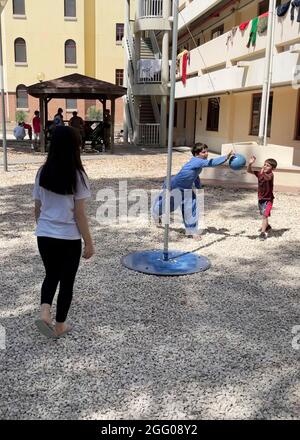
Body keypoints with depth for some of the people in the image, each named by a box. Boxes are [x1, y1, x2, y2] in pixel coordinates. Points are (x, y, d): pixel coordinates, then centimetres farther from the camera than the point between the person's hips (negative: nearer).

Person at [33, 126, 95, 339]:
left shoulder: (43, 173, 0)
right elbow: (80, 214, -13)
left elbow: (38, 208, 7)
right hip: (69, 238, -4)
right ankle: (60, 325, 23)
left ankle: (44, 313, 5)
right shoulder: (77, 175, -14)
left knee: (51, 275, 23)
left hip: (44, 235, 4)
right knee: (66, 281, 12)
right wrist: (89, 243, -4)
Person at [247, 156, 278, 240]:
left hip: (268, 199, -7)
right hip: (260, 198, 7)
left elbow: (267, 178, -44)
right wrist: (250, 164, -27)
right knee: (263, 215, 22)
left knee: (265, 215, -14)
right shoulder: (259, 173, -2)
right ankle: (267, 227, 45)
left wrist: (263, 173, -65)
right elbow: (249, 171, -8)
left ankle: (263, 232, -11)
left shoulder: (270, 174, -20)